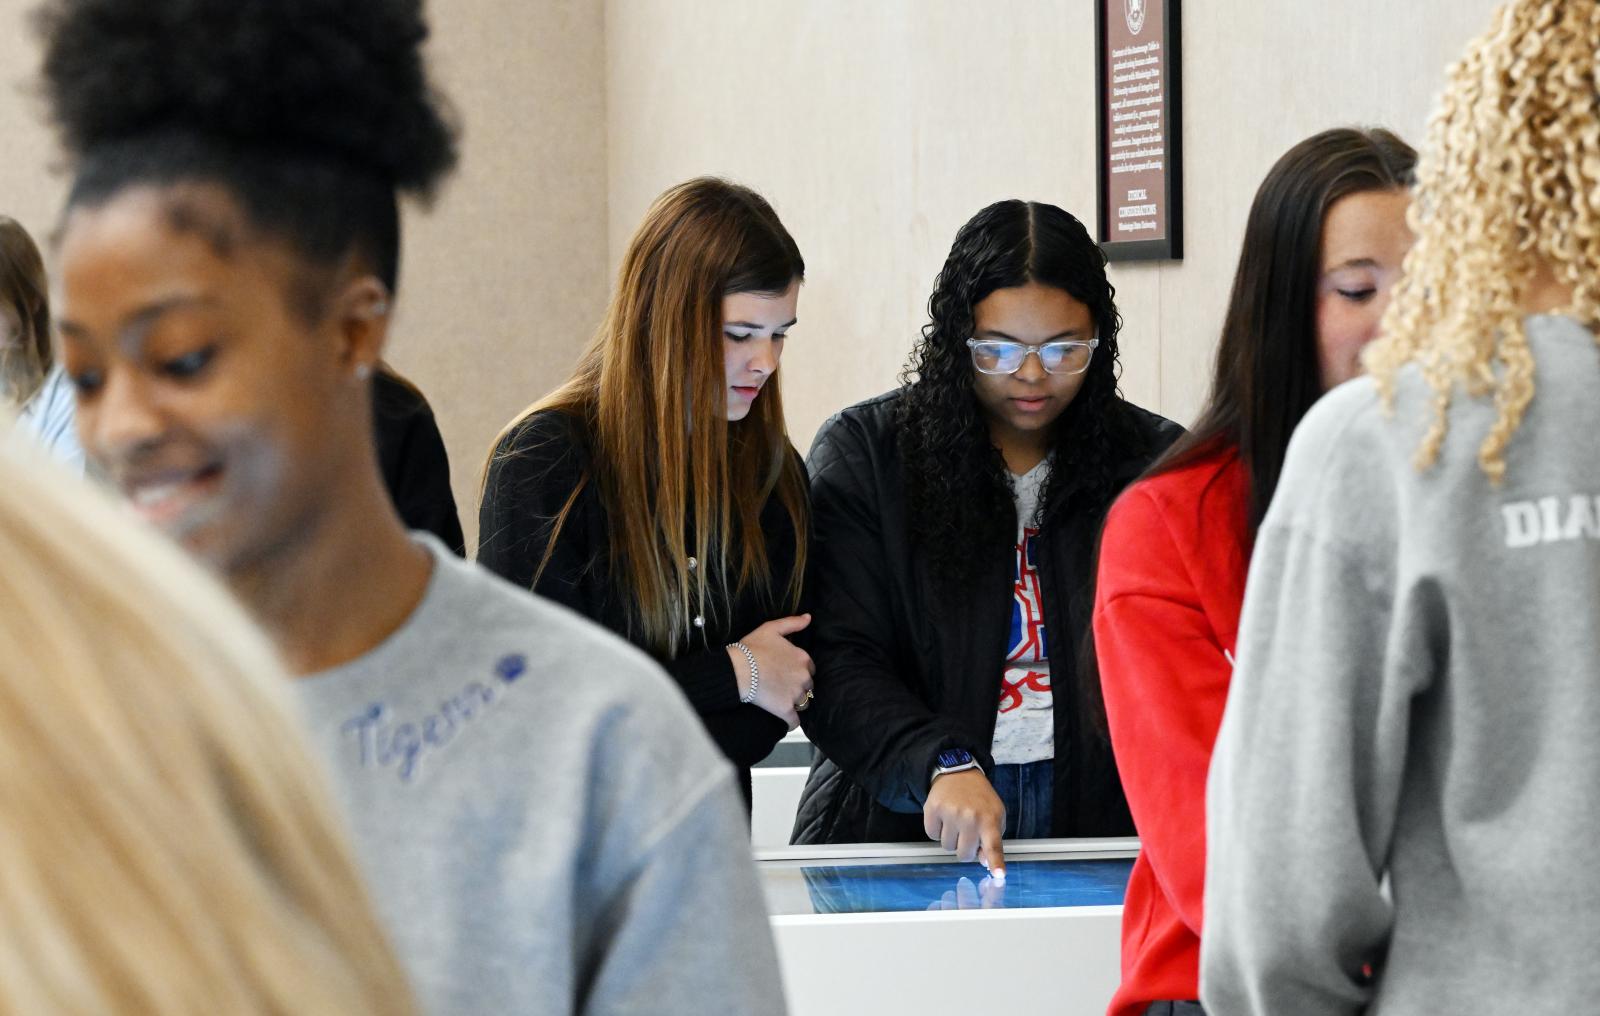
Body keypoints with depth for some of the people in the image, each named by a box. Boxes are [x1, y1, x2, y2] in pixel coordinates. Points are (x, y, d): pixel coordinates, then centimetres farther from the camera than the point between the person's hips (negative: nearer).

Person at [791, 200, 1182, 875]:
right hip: (901, 826, -1)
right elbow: (837, 665, -3)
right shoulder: (862, 454, 5)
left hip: (1098, 821, 1)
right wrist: (942, 764, -19)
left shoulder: (1156, 462, 11)